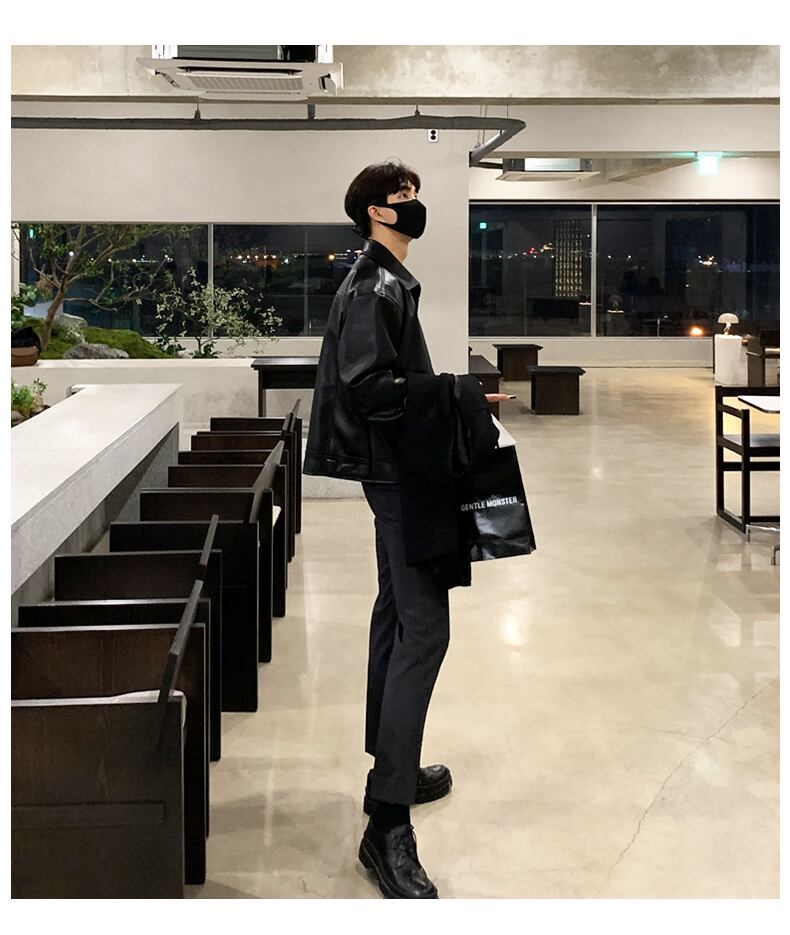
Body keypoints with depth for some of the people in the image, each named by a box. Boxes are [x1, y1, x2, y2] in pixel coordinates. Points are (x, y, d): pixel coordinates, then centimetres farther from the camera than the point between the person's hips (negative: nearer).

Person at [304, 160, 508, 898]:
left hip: (394, 465, 11)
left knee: (397, 614, 16)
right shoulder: (377, 285, -15)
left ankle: (394, 765, 29)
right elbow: (366, 384, -24)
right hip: (395, 468, -11)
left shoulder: (387, 280, 17)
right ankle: (387, 823, -17)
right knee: (423, 626, -15)